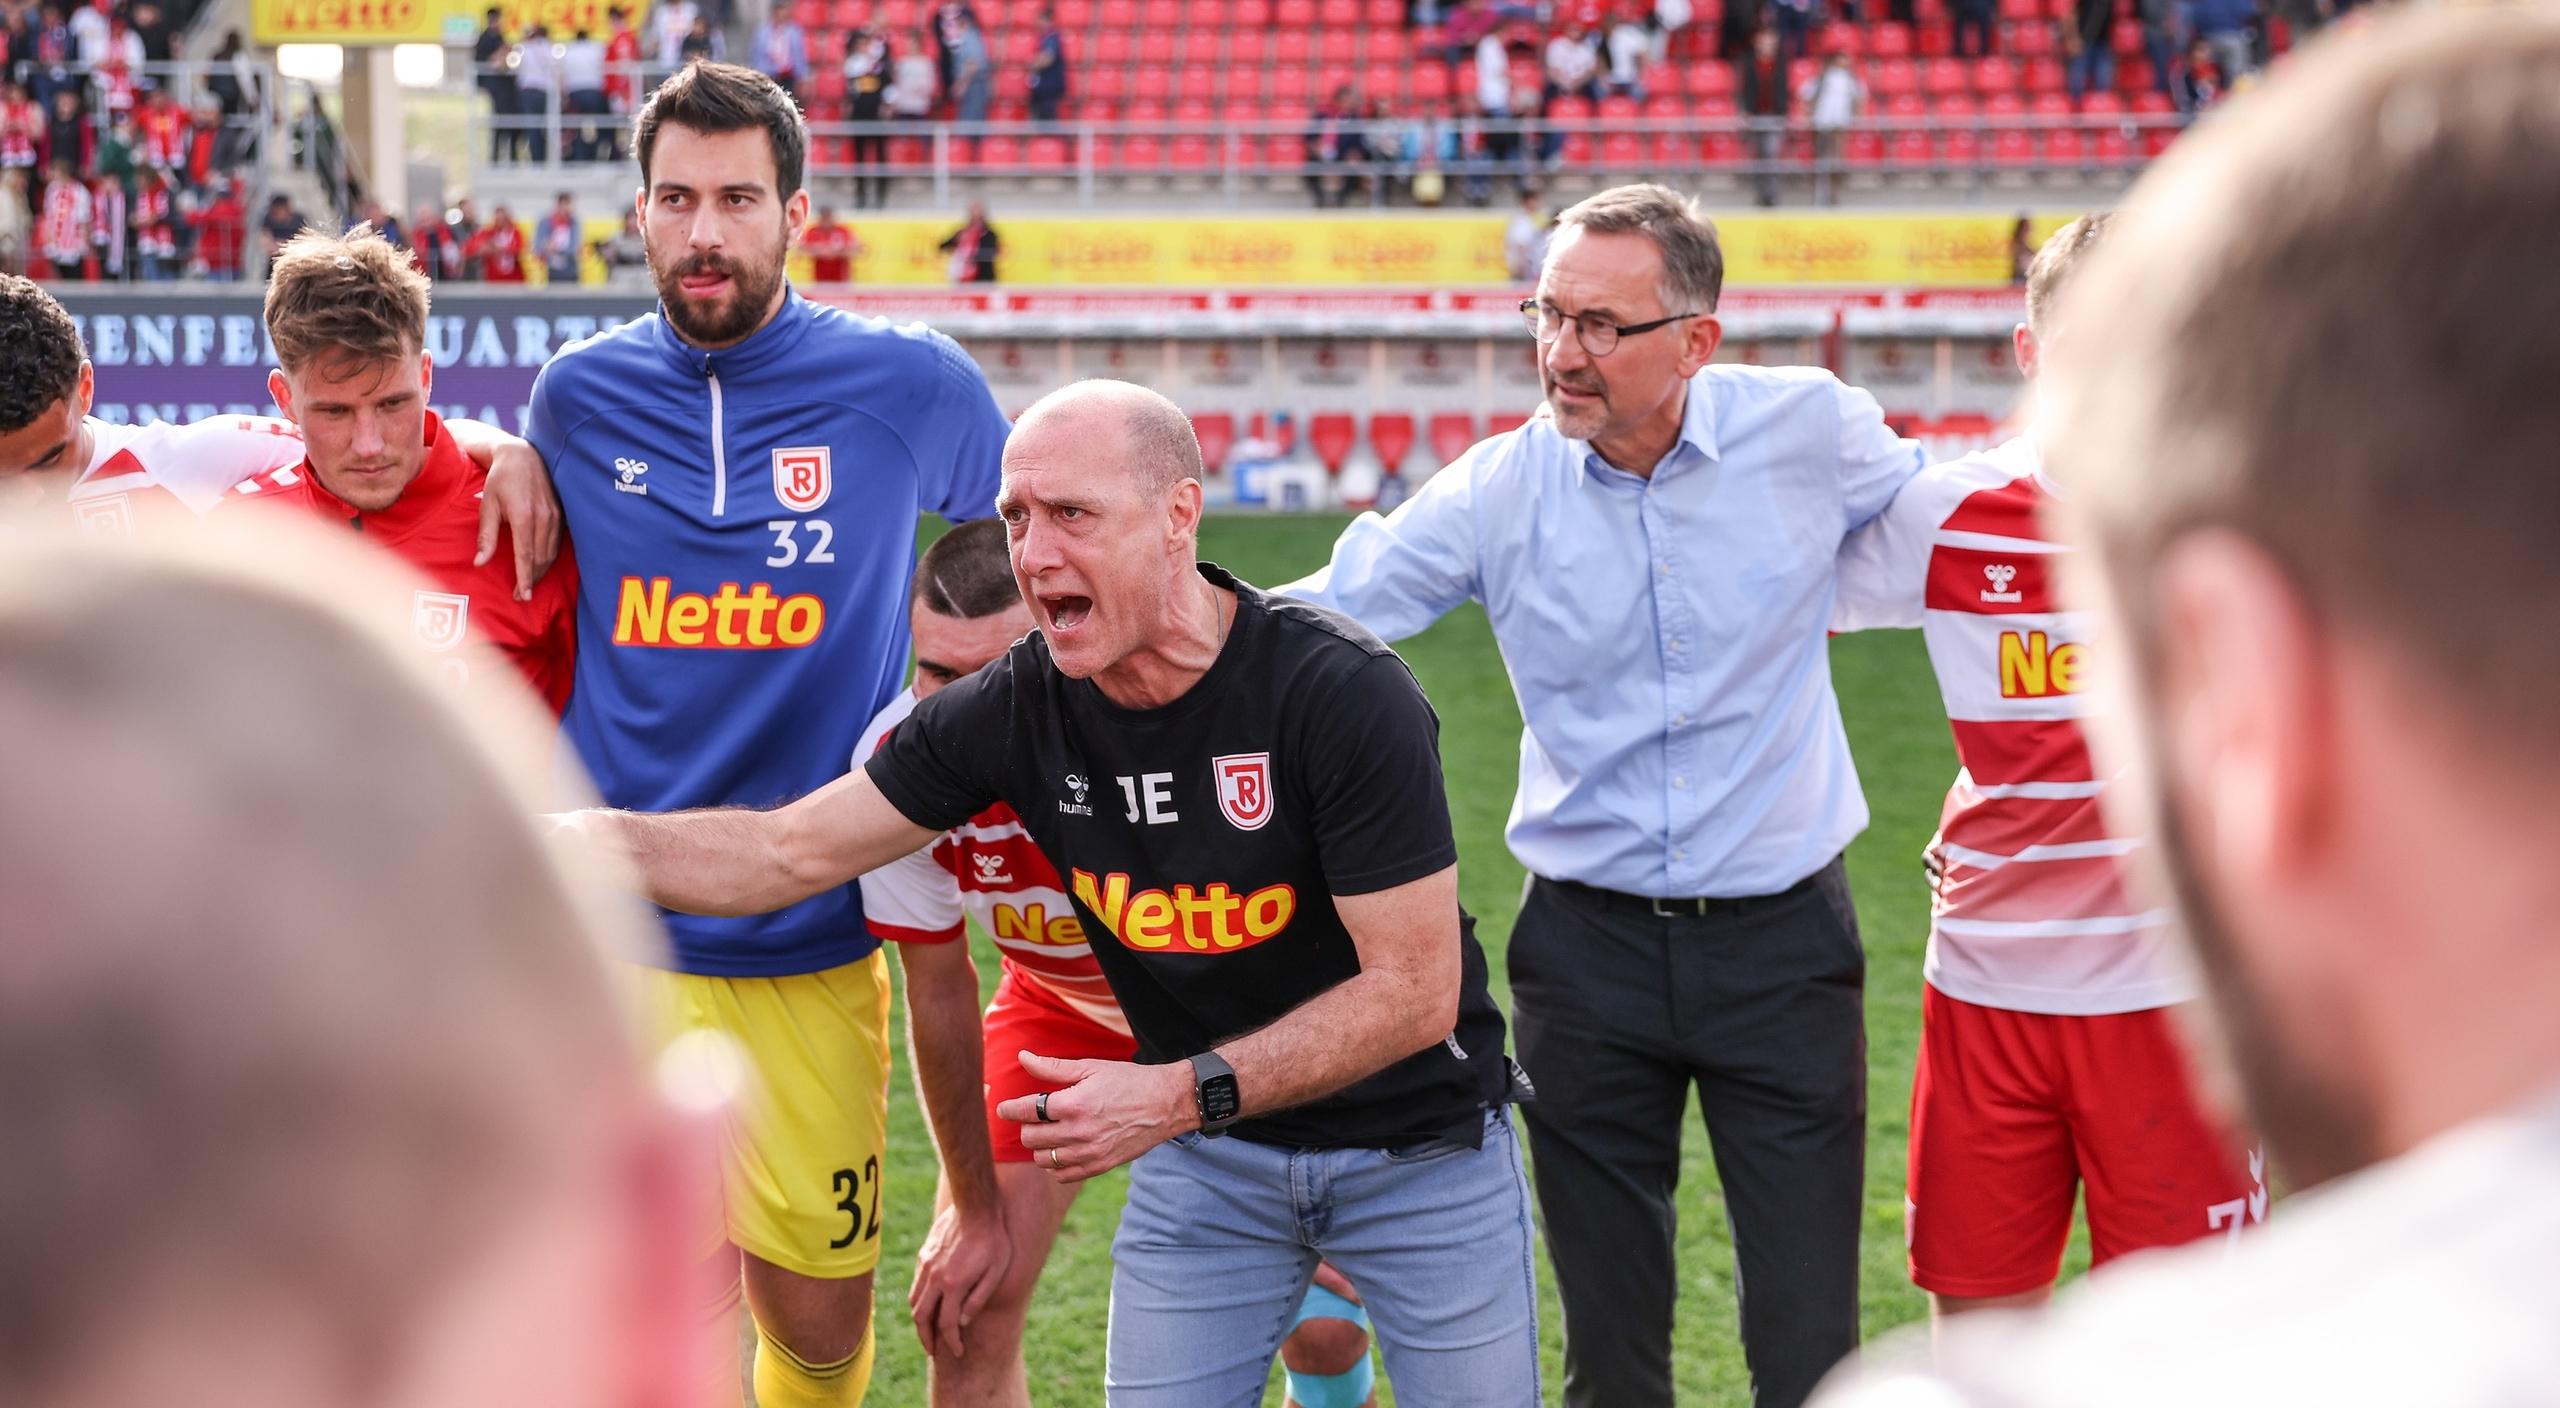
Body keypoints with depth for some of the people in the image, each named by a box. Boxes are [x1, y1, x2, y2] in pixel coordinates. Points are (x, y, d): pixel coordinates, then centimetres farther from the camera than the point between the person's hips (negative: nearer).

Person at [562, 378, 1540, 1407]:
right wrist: (590, 836, -20)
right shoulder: (1014, 709, -11)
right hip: (1206, 1149, 3)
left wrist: (1177, 1096, -28)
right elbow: (788, 854, -4)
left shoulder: (1340, 692, -24)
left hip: (1420, 1148, -3)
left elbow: (1415, 991, -23)